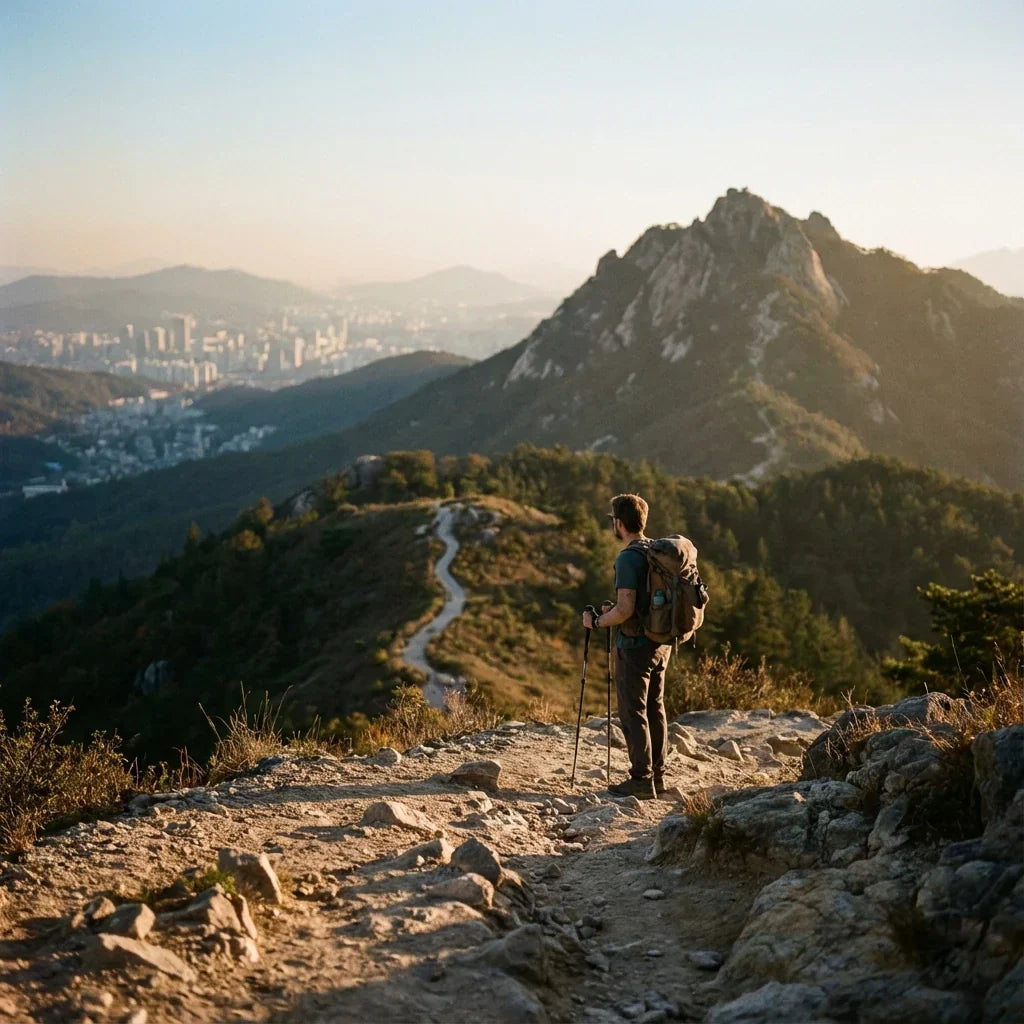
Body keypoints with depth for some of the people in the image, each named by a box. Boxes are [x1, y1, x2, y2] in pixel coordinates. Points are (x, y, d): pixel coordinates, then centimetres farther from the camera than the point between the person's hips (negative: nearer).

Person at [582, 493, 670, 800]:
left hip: (635, 645, -9)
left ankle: (641, 780, 1)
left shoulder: (628, 558, -18)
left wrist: (597, 621, -9)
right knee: (655, 708, 15)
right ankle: (657, 775, 22)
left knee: (633, 713, -2)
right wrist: (615, 610, 20)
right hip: (662, 642, 9)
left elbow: (625, 609, -25)